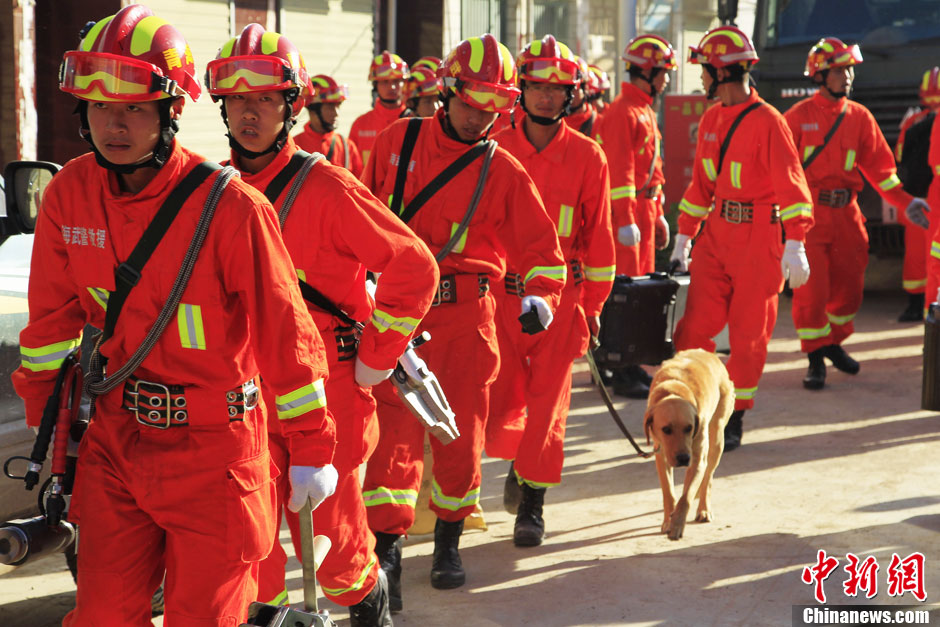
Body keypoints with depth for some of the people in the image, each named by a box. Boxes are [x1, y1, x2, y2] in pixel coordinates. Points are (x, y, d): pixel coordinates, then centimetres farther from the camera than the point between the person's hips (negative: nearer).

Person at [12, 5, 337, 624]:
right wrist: (44, 419, 15)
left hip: (213, 448, -4)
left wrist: (311, 450, -8)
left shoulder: (232, 206, -18)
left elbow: (284, 334, -13)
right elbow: (53, 316, 9)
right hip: (114, 440, 4)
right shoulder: (69, 194, -4)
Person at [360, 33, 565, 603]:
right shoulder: (397, 141, 3)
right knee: (393, 428, -2)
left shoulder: (504, 172, 0)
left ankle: (448, 541, 25)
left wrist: (541, 295, -19)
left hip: (465, 315, 0)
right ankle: (387, 543, 10)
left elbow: (541, 245, -1)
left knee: (461, 430, 5)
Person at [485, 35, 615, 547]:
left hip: (560, 293, -1)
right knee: (499, 397, 3)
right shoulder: (494, 150, 2)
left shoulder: (587, 156, 0)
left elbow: (598, 233, 3)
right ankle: (518, 457, 35)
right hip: (500, 290, 1)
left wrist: (594, 303, 3)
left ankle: (531, 502, 13)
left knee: (547, 401, 2)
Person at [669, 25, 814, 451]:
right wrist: (683, 239, 19)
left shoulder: (767, 122, -14)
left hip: (759, 239, -6)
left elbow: (791, 185, -17)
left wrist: (795, 246, -24)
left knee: (749, 334, 4)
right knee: (694, 326, 1)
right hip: (717, 234, 6)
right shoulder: (711, 120, 10)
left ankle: (733, 419, 16)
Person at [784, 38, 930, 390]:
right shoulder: (798, 117, -3)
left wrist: (906, 202, 3)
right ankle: (816, 359, 4)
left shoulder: (860, 117, 7)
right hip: (809, 213, -4)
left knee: (849, 284, 9)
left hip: (846, 213, 4)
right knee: (811, 289, -8)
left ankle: (833, 342, 32)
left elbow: (879, 165, 10)